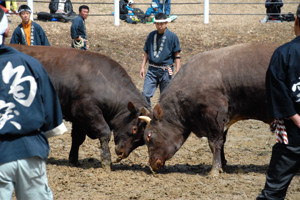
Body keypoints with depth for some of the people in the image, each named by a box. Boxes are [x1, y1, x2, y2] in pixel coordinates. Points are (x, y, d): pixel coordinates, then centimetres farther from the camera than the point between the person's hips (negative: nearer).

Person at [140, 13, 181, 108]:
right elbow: (146, 53, 16)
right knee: (146, 94, -8)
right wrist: (142, 67, 10)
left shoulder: (172, 36, -2)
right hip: (152, 70, 3)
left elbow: (177, 55, 0)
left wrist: (177, 71, -5)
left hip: (166, 71, -3)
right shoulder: (151, 35, 8)